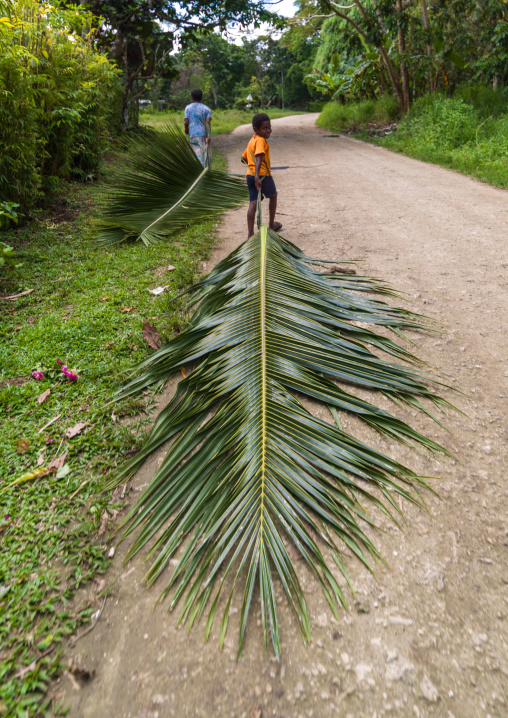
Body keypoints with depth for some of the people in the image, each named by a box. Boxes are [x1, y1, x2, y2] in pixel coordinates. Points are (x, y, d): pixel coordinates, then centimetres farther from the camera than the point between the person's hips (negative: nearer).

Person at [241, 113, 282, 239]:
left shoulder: (251, 140, 15)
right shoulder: (261, 141, -12)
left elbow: (243, 158, 26)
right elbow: (259, 158, -26)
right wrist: (257, 177, -36)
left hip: (250, 176, 7)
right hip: (263, 175, -7)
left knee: (253, 203, 2)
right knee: (273, 196, 17)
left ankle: (250, 233, -8)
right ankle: (272, 225, 30)